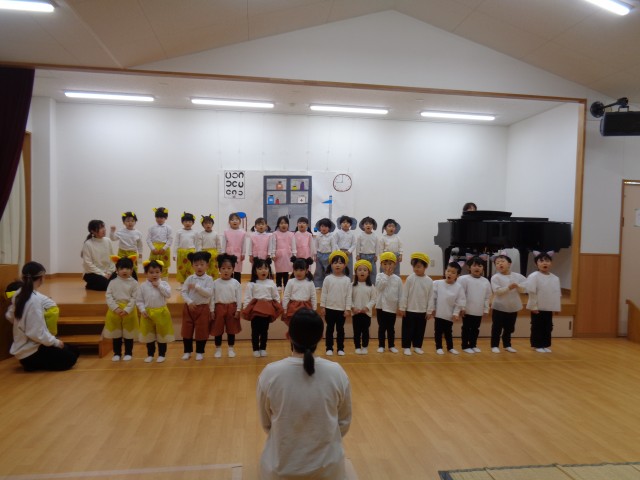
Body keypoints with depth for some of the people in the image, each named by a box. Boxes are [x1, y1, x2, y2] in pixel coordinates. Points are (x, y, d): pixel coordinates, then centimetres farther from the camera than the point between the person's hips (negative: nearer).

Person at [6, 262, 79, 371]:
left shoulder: (18, 294, 0)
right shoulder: (35, 299, -27)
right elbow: (36, 333, -27)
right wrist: (55, 341, -14)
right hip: (30, 353, -9)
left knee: (73, 351, 14)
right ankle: (34, 364, 0)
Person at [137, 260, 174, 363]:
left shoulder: (164, 284, -4)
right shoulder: (143, 286, -3)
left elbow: (168, 294, -20)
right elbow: (139, 300, 1)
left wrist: (159, 285, -18)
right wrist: (142, 310, -11)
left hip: (161, 312, -1)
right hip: (147, 313, 1)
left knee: (162, 334, 8)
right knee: (149, 335, 13)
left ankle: (161, 354, 21)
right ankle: (150, 354, 27)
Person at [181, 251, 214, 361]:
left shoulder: (209, 279, -7)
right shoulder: (189, 278, 0)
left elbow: (209, 293, -18)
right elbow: (183, 292, -3)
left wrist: (197, 286, -21)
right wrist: (189, 302, -17)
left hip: (203, 308, -2)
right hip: (189, 307, 2)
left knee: (201, 331, 5)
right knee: (187, 330, 10)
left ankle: (199, 352, 21)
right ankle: (187, 351, 25)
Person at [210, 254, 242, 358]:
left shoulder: (236, 283, -3)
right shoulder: (215, 283, -2)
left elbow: (239, 298, -1)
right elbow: (212, 298, 0)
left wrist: (238, 310, -6)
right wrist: (212, 311, -4)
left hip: (232, 308, 0)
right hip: (219, 307, 0)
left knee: (231, 329, 9)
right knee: (218, 330, 8)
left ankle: (231, 349, 23)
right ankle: (218, 349, 22)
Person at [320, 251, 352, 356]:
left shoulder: (347, 280, -3)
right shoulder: (328, 278, -4)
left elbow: (348, 296, -2)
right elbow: (324, 294, -1)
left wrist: (348, 309, -4)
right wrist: (322, 307, -3)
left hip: (342, 309, 1)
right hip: (329, 308, 0)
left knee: (340, 329, 10)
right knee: (329, 329, 8)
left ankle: (340, 348, 20)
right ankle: (329, 348, 18)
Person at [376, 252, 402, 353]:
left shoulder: (397, 279, 0)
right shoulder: (380, 276, -3)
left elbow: (400, 294, 4)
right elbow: (379, 287, -22)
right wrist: (386, 275, -19)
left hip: (392, 307, 1)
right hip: (381, 306, -1)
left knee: (391, 328, 12)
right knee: (382, 327, 7)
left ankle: (391, 345, 22)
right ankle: (381, 345, 16)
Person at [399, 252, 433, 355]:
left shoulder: (429, 281, -4)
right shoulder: (410, 278, -10)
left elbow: (430, 297, 3)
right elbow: (404, 294, -7)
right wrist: (402, 308, -7)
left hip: (422, 311, 2)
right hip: (409, 310, -2)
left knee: (420, 330, 13)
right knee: (408, 330, 5)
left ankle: (417, 346, 28)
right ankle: (406, 347, 17)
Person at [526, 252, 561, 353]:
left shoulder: (555, 278, 5)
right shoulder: (533, 276, -13)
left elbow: (558, 294, 11)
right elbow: (532, 293, -15)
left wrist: (557, 307, 7)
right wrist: (533, 306, -15)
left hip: (549, 308, 5)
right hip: (537, 308, -5)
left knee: (548, 328, 13)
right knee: (537, 328, 3)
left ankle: (546, 345, 26)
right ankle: (538, 346, 14)